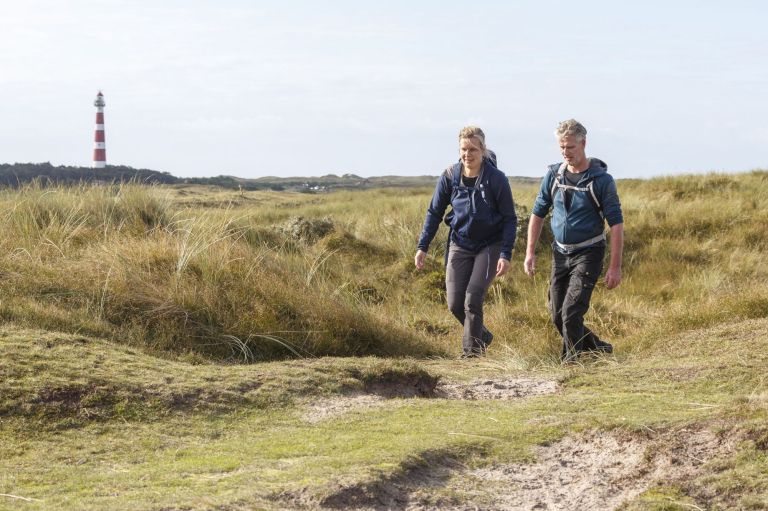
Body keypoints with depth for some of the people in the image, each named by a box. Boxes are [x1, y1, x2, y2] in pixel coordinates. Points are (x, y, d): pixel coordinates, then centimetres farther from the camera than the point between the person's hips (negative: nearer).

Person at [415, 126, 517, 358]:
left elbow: (510, 219, -10)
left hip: (489, 246, -4)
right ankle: (482, 336, 28)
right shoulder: (450, 176, -7)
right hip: (460, 245, 4)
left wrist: (505, 254, -17)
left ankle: (471, 352, 1)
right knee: (455, 304, 2)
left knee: (472, 299, -14)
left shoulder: (496, 179, -15)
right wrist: (423, 246, -2)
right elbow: (434, 212, 3)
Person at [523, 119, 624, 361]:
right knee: (558, 316, 9)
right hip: (560, 253, 6)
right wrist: (530, 253, 4)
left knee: (571, 311, -16)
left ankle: (571, 362, -3)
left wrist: (615, 267, -16)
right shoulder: (554, 174, 1)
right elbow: (538, 213, 10)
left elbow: (616, 223, -12)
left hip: (588, 253, -6)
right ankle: (597, 348, 30)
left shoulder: (601, 179, -13)